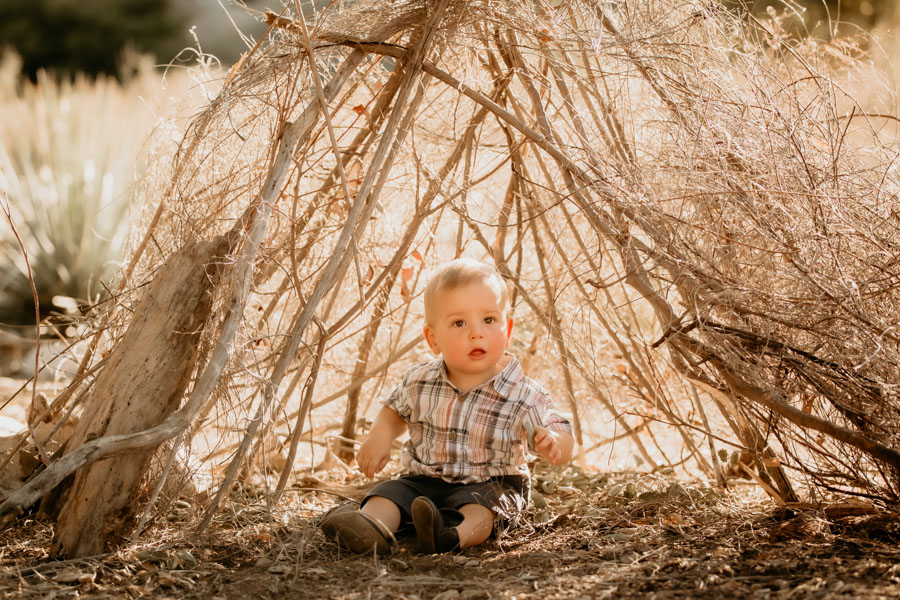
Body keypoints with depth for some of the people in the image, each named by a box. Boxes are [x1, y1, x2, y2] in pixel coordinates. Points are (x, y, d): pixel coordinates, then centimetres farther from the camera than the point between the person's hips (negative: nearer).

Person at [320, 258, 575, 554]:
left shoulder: (525, 398, -15)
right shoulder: (419, 383, -4)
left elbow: (565, 442, -11)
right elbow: (395, 409, 17)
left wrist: (553, 443, -36)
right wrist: (380, 435, -5)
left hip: (487, 486, -4)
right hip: (424, 481, 4)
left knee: (479, 505, -34)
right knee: (388, 493, -20)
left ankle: (458, 536, -61)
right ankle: (369, 524, -48)